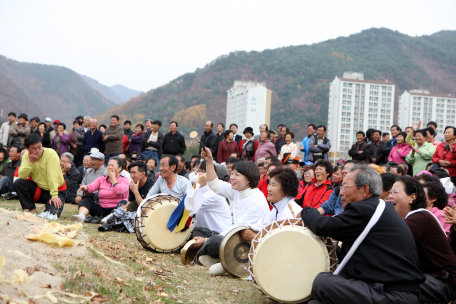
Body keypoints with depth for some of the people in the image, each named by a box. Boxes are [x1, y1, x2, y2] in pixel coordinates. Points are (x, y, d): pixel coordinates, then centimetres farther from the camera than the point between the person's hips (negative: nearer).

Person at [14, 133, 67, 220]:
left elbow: (52, 176, -27)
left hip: (57, 190, -5)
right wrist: (30, 161, -25)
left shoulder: (51, 154, -20)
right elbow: (21, 176, -14)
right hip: (39, 189, 5)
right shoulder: (27, 155, -4)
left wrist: (54, 196, -32)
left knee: (52, 213, -29)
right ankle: (32, 210, -6)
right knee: (18, 183, -18)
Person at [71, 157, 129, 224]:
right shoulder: (101, 179, 14)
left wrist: (113, 178, -5)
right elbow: (91, 187, -5)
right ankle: (81, 216, -42)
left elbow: (119, 191, -18)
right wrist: (85, 187, -28)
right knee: (86, 200, -12)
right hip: (102, 210, 4)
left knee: (124, 202, -32)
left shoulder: (124, 180, 4)